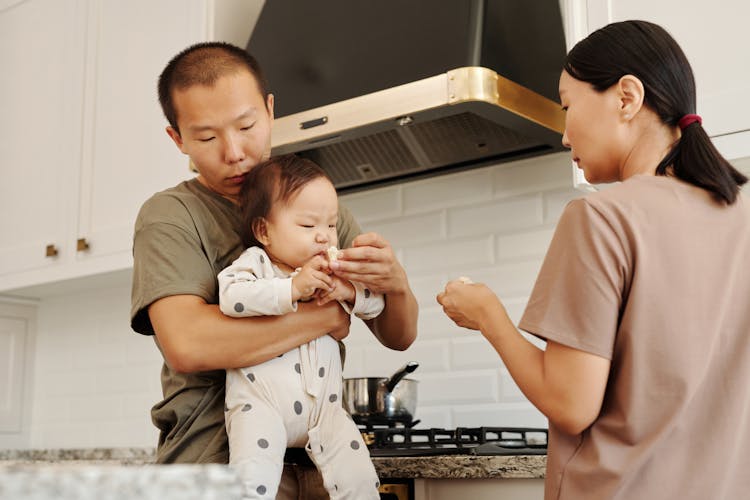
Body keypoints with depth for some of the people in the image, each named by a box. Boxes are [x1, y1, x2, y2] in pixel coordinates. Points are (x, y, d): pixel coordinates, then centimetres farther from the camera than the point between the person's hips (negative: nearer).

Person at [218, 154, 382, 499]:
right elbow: (231, 297, -19)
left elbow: (375, 302, 13)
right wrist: (292, 288, -25)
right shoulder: (255, 262, 0)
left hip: (322, 405, 4)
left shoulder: (333, 272, 16)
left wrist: (348, 290, -9)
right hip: (260, 402, -4)